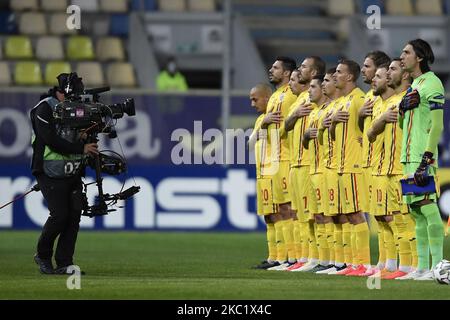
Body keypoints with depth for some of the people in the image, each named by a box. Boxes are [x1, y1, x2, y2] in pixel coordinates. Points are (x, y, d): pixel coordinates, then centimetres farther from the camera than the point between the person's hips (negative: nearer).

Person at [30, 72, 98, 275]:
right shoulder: (44, 109, -10)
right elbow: (52, 141, -20)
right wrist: (81, 149, -20)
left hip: (73, 174, 6)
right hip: (50, 173, -6)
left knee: (74, 215, -2)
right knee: (59, 215, -12)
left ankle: (64, 263, 3)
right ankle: (43, 255, 11)